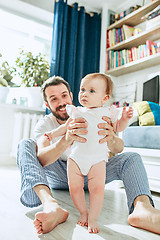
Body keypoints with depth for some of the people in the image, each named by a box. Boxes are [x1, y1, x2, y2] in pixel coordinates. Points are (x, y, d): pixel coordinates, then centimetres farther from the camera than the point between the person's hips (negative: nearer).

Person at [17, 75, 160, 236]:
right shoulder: (45, 124, -9)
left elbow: (118, 149, -19)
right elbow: (41, 159, -30)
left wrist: (111, 138, -45)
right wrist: (67, 139, -50)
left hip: (89, 175, 1)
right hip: (58, 176, 0)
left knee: (132, 158, -18)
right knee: (26, 145, -23)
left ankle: (142, 208, -48)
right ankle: (50, 205, -45)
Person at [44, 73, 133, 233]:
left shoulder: (107, 112, 6)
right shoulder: (76, 111, 11)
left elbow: (117, 128, 15)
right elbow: (66, 127, 25)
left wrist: (124, 118, -2)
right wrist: (53, 133, 16)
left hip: (97, 158, -2)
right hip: (75, 157, 2)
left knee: (97, 188, -11)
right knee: (74, 187, -1)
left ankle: (93, 219, 10)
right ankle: (83, 213, 24)